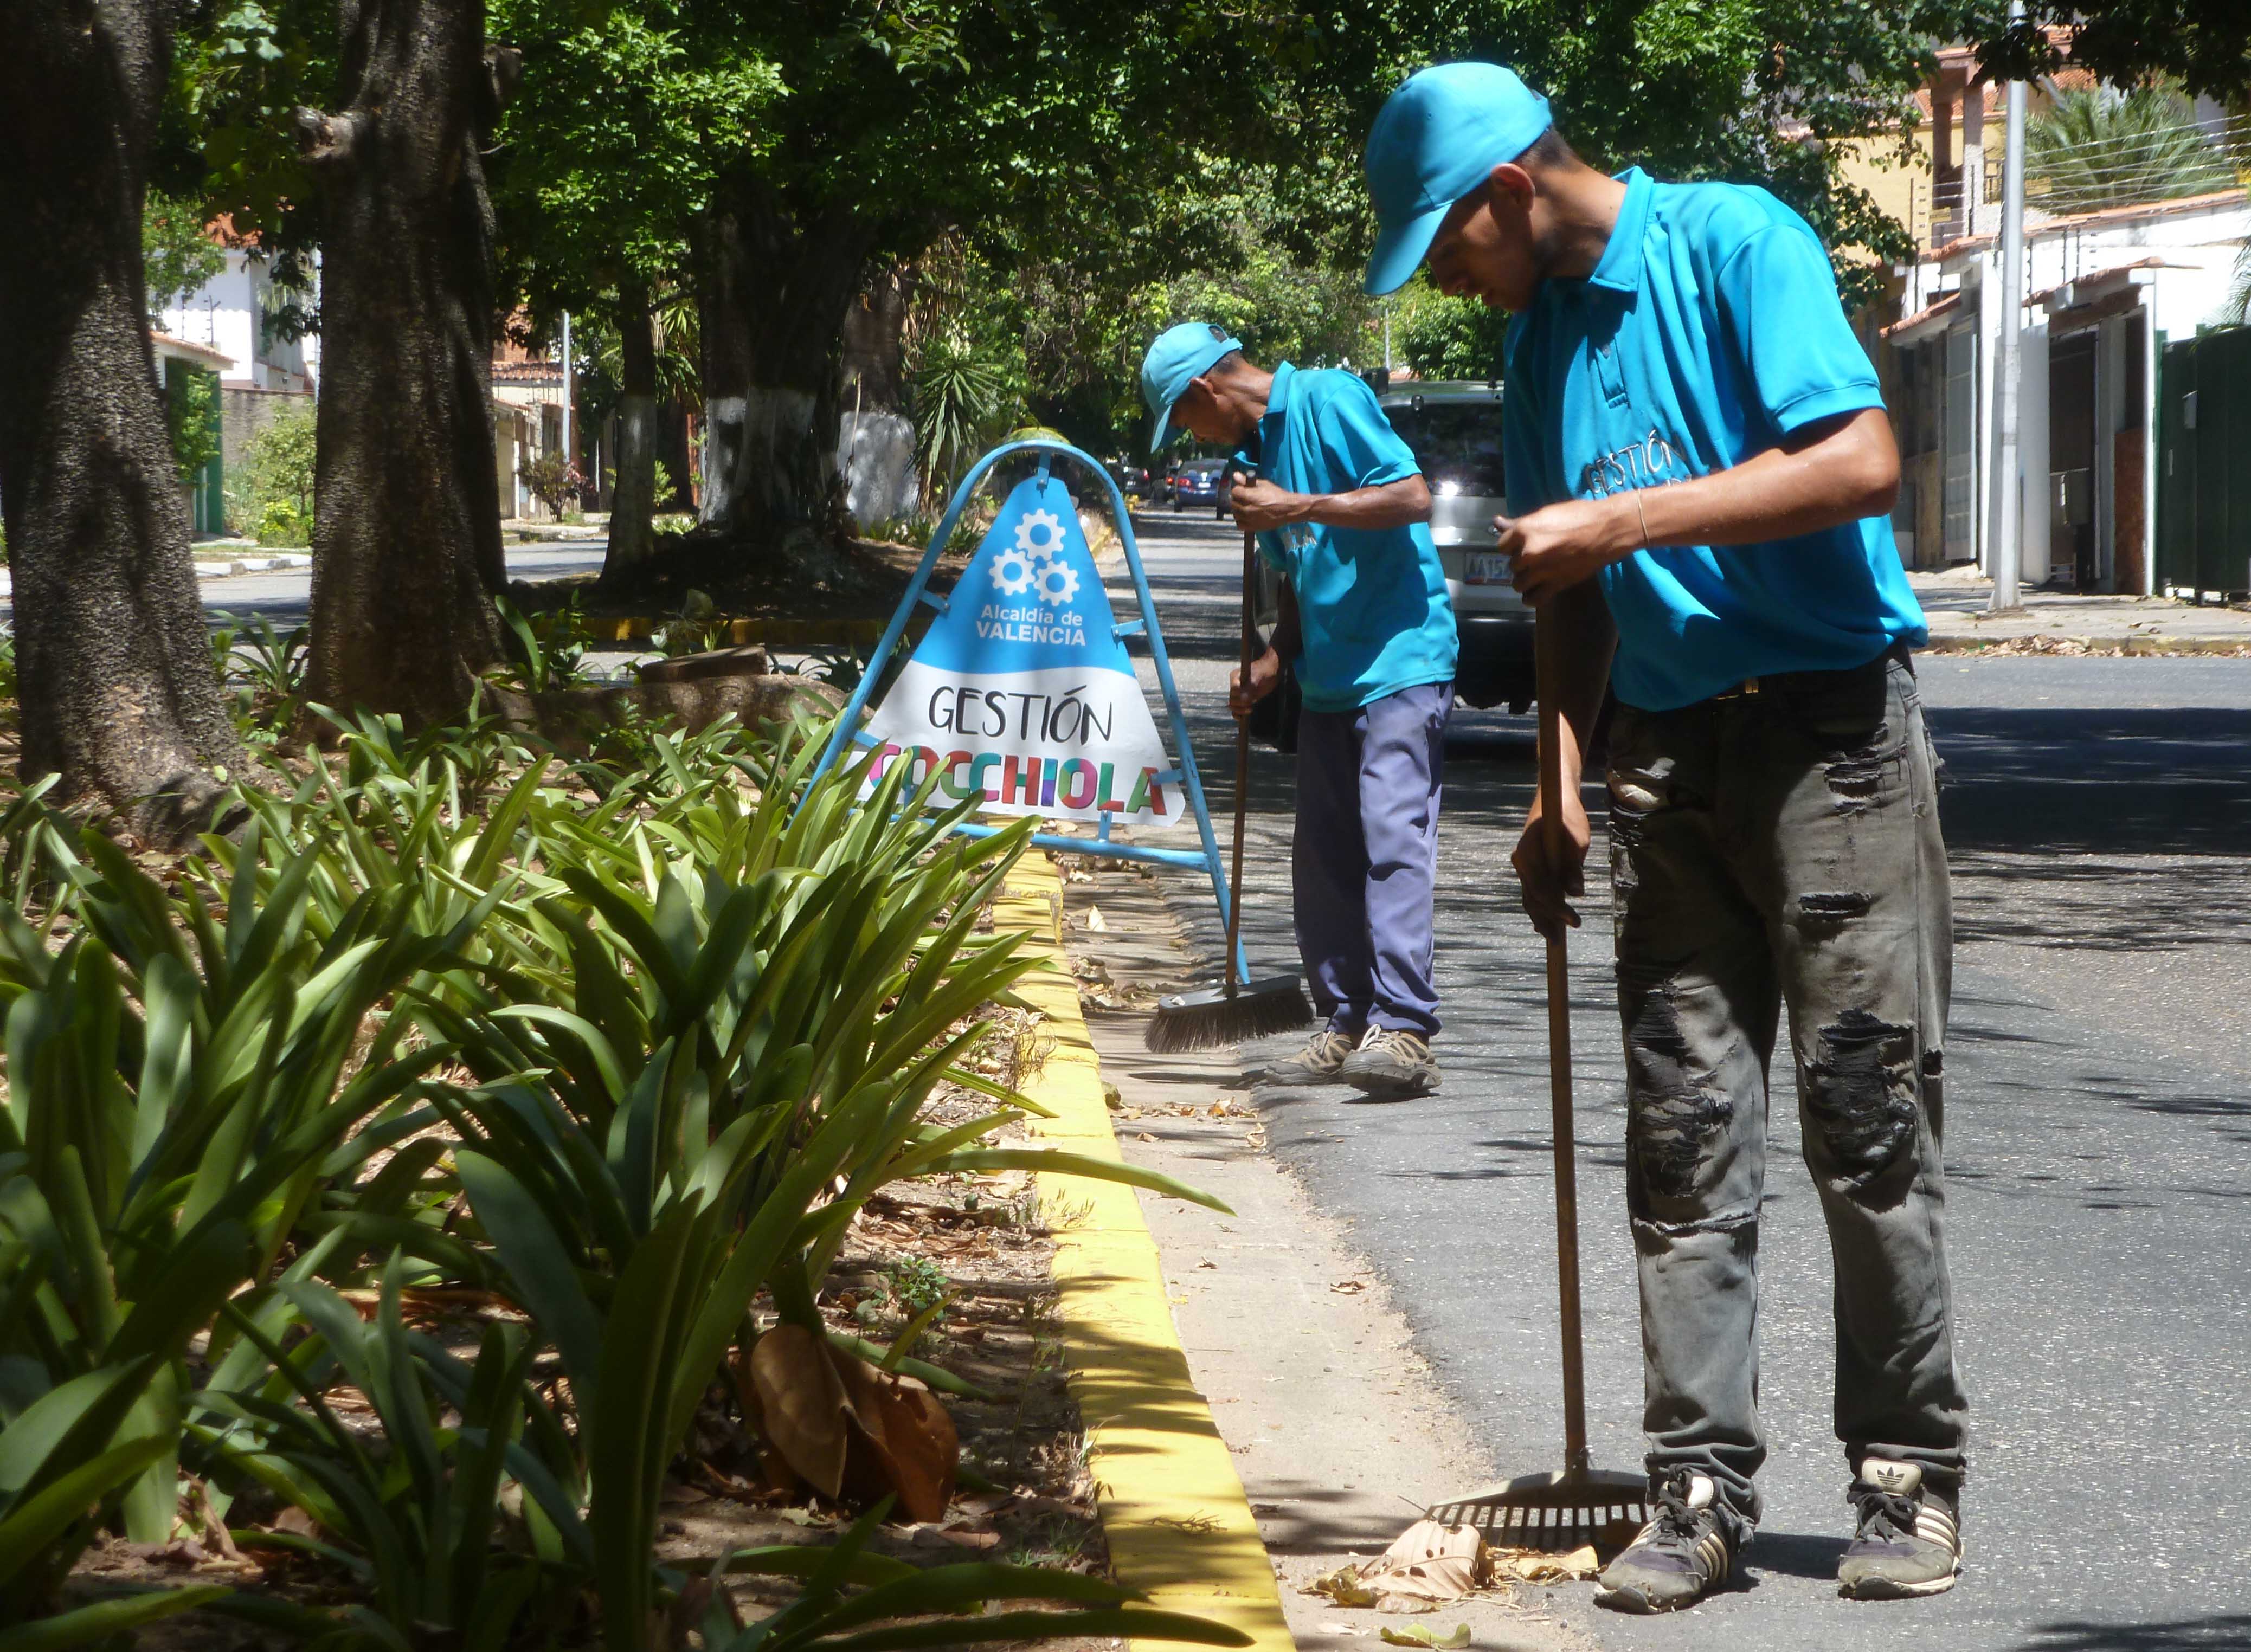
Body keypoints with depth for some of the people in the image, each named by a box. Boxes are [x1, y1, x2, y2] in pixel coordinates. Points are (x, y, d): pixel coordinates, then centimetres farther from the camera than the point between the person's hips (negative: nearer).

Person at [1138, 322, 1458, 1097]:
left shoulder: (1329, 400, -9)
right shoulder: (1256, 449, 16)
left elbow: (1413, 497, -18)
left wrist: (1296, 507, -19)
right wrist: (1273, 660, 9)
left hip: (1401, 661, -9)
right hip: (1328, 677, 9)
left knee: (1393, 836, -16)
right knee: (1323, 857, 6)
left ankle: (1404, 1027, -22)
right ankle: (1347, 1025, 10)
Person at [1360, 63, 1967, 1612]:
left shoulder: (1737, 242, -9)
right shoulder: (1544, 332, 13)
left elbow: (1862, 463, -19)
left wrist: (1624, 522, -19)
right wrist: (1564, 790, 11)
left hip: (1831, 725, -6)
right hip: (1670, 756, 7)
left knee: (1873, 1119, -3)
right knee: (1684, 1136, 2)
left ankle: (1910, 1472, 5)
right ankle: (1703, 1486, 5)